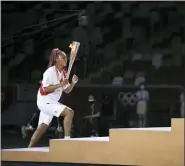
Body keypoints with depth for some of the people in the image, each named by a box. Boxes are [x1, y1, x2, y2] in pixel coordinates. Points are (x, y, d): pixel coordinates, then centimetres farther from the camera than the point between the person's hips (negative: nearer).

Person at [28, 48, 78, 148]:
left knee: (42, 127, 13)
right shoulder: (50, 72, -17)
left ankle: (29, 149, 20)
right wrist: (60, 84, -28)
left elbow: (67, 90, 13)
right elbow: (45, 89, -24)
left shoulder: (63, 73, 9)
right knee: (69, 112, -22)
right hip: (45, 102, -10)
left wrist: (73, 83, -6)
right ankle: (67, 140, -22)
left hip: (52, 102, 10)